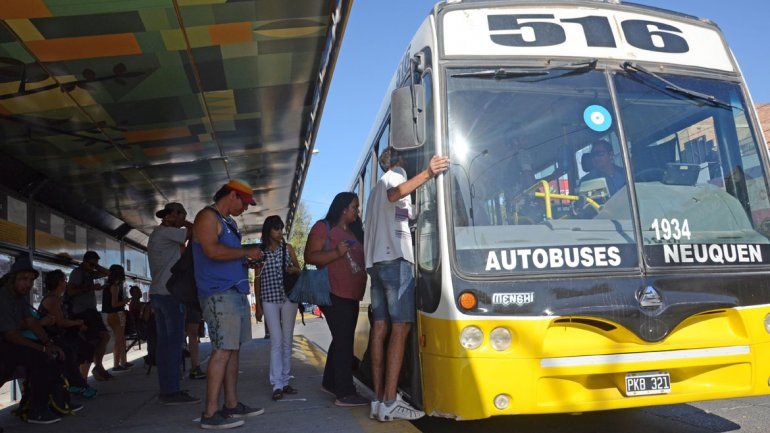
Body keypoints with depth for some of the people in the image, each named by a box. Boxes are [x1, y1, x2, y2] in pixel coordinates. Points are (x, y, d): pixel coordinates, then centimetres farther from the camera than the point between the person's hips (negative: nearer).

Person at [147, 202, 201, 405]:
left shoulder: (156, 234, 22)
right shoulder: (166, 232, -9)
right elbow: (194, 233, -10)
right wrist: (186, 224, 5)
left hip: (157, 294, 10)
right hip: (170, 294, -10)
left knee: (163, 342, 8)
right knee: (175, 342, -9)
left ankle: (166, 390, 10)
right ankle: (171, 391, -9)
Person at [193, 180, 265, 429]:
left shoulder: (228, 222, 23)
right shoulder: (207, 216, -6)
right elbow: (212, 250, -21)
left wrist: (247, 261, 11)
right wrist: (246, 252, -12)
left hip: (236, 292, 10)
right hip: (219, 294, -10)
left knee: (233, 350, 11)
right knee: (223, 351, -11)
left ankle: (231, 405, 18)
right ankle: (210, 414, -7)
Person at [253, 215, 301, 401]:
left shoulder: (288, 248, 8)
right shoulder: (260, 251, 4)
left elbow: (298, 270, 15)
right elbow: (257, 279, 6)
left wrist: (293, 270, -10)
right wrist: (258, 304, 5)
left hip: (288, 297, 2)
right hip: (269, 299, -2)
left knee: (287, 340, 5)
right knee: (276, 340, -8)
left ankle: (285, 381, 14)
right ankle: (277, 385, -5)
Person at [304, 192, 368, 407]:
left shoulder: (354, 231, 20)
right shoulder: (323, 228, -4)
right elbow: (309, 256, -12)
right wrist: (337, 253, -23)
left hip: (351, 295, 9)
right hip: (334, 294, -9)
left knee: (342, 339, 15)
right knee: (343, 341, -10)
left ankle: (330, 383, 28)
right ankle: (345, 393, -6)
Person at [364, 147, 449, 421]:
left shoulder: (375, 190, 28)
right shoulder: (394, 178, 1)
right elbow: (395, 195, -24)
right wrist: (427, 174, -39)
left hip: (375, 261, 9)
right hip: (395, 259, -9)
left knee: (380, 328, 3)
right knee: (400, 327, -12)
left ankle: (379, 399, 3)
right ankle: (390, 403, -15)